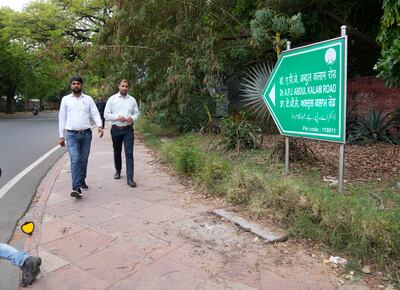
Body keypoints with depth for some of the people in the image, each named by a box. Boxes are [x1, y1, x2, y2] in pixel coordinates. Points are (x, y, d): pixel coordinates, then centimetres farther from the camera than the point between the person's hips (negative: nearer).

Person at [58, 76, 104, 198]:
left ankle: (82, 181, 29)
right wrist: (61, 136, 5)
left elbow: (95, 113, 0)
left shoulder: (88, 99, 7)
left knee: (83, 160, 12)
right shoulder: (65, 99, 6)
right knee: (75, 160, -13)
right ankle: (76, 188, -17)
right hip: (72, 135, -2)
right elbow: (62, 118, 7)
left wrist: (99, 126, -19)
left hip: (86, 134, 2)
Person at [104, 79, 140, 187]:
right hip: (116, 129, 0)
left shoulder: (132, 100, 6)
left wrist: (132, 118, -11)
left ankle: (130, 178, -9)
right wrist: (117, 117, -16)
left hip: (128, 129, 0)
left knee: (129, 153, -8)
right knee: (117, 152, 16)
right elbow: (106, 114, -1)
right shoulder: (112, 99, 2)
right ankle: (118, 171, 38)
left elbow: (136, 113, 11)